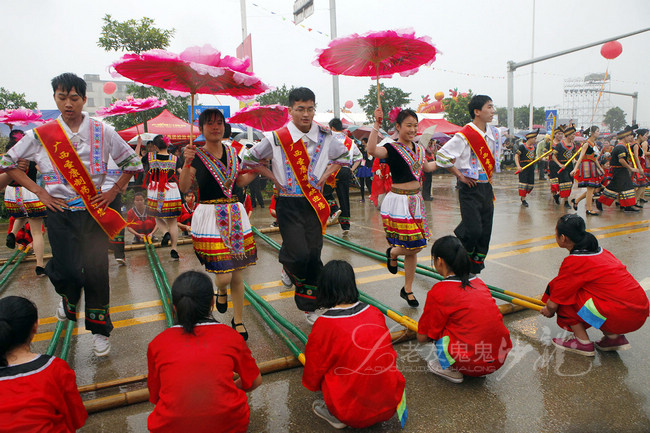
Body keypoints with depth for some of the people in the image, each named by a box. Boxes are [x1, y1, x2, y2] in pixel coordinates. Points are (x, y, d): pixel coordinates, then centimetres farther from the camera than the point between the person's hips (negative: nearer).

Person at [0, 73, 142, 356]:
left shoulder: (102, 132, 0)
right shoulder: (41, 134, 1)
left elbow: (133, 163, 8)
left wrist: (114, 191, 0)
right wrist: (38, 191, 2)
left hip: (94, 212, 0)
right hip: (60, 213, 0)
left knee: (96, 271, 2)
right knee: (68, 271, -5)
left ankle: (99, 329, 20)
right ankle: (69, 299, 34)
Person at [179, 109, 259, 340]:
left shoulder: (232, 152, 10)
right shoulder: (197, 154, -4)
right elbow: (184, 187, -16)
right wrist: (187, 162, -28)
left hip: (235, 215, 4)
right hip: (209, 217, -4)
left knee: (237, 273, 7)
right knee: (224, 276, -9)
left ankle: (238, 320, 25)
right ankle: (221, 291, 31)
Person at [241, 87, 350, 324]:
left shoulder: (324, 136, 0)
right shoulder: (276, 138, -10)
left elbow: (343, 155, 18)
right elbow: (249, 159, 1)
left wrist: (325, 175, 5)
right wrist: (274, 180, -2)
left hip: (314, 203, 3)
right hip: (288, 205, -3)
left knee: (314, 256, 4)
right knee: (299, 255, -12)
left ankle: (309, 307, 20)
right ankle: (288, 266, 27)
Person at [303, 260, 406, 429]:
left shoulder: (324, 325, -16)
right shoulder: (375, 313, -4)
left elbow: (312, 377, -3)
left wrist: (311, 384, 21)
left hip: (355, 415, -4)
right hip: (390, 405, 4)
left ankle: (336, 415, 5)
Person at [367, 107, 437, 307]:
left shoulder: (418, 148, 11)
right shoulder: (392, 148, -12)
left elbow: (427, 167, 29)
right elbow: (372, 150, -33)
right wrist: (377, 124, -35)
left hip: (415, 201, 7)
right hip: (398, 202, -7)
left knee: (414, 248, 11)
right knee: (415, 245, -11)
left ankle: (407, 289, 27)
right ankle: (392, 252, 24)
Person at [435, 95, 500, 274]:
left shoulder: (493, 133, 10)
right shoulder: (465, 135, -14)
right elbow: (441, 155, -17)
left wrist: (490, 173, 16)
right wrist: (460, 175, -12)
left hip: (486, 187, 7)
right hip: (470, 187, -7)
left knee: (485, 231, 8)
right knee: (473, 230, -12)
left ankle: (475, 270, 20)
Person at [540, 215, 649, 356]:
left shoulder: (573, 262, -13)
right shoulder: (600, 251, 12)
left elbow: (553, 304, -6)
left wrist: (549, 311, 20)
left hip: (622, 316, -9)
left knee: (565, 294, -2)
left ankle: (583, 342, 8)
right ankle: (614, 337, 17)